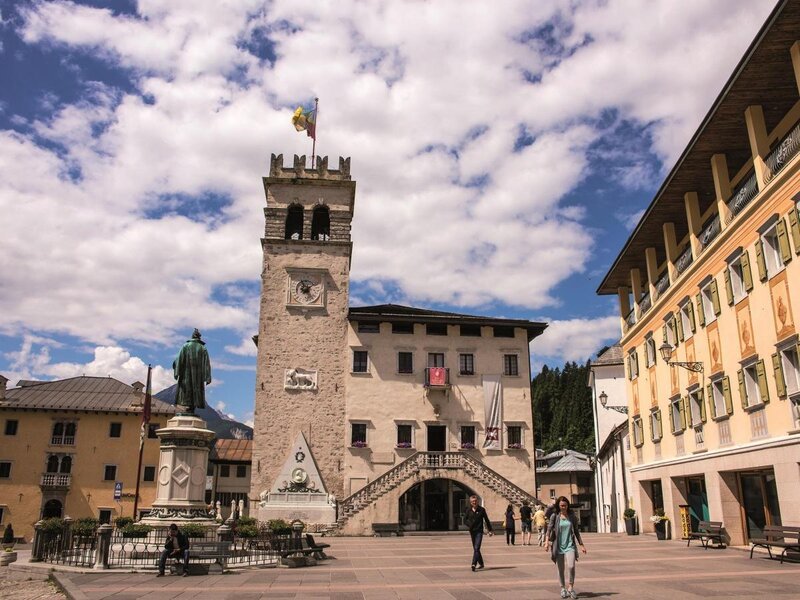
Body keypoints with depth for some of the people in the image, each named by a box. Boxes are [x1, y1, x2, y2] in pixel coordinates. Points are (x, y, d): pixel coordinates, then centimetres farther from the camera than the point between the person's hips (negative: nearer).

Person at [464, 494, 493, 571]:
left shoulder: (481, 510, -2)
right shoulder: (468, 510, 2)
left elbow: (486, 520, 6)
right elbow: (465, 520, 4)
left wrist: (490, 530, 9)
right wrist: (470, 525, -15)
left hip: (479, 531, -3)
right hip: (472, 531, 3)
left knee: (476, 548, -15)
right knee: (475, 549, 13)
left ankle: (474, 564, -21)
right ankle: (481, 563, 29)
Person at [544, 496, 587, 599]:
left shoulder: (572, 517, 4)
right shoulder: (555, 516, -1)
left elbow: (576, 531, 12)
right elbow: (549, 529, -5)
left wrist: (581, 545, 13)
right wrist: (547, 542, -17)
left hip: (570, 545, 0)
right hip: (558, 546, 0)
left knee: (571, 566, -17)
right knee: (561, 569, 8)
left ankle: (570, 587, 4)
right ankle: (563, 588, 27)